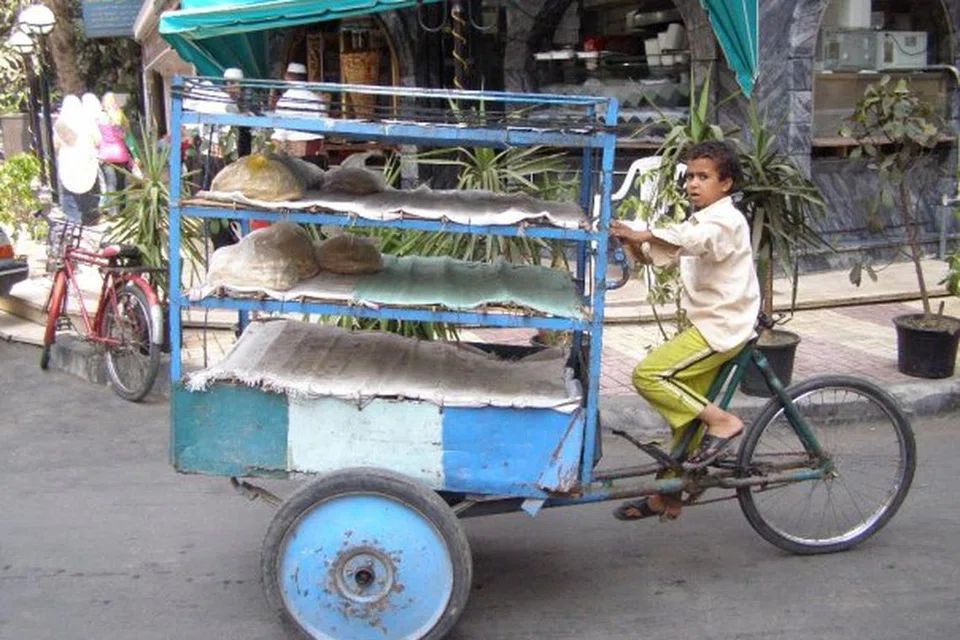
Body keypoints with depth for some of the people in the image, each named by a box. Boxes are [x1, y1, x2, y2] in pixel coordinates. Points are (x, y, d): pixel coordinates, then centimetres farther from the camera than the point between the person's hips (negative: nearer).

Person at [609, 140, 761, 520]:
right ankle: (668, 495, 20)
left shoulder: (725, 220, -11)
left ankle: (721, 421, -10)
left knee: (648, 375, -18)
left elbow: (691, 239, -34)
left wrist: (643, 235, -46)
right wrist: (634, 244, -9)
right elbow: (657, 255, 12)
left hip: (722, 326, -9)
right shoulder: (699, 222, 20)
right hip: (708, 325, 9)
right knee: (683, 413, 12)